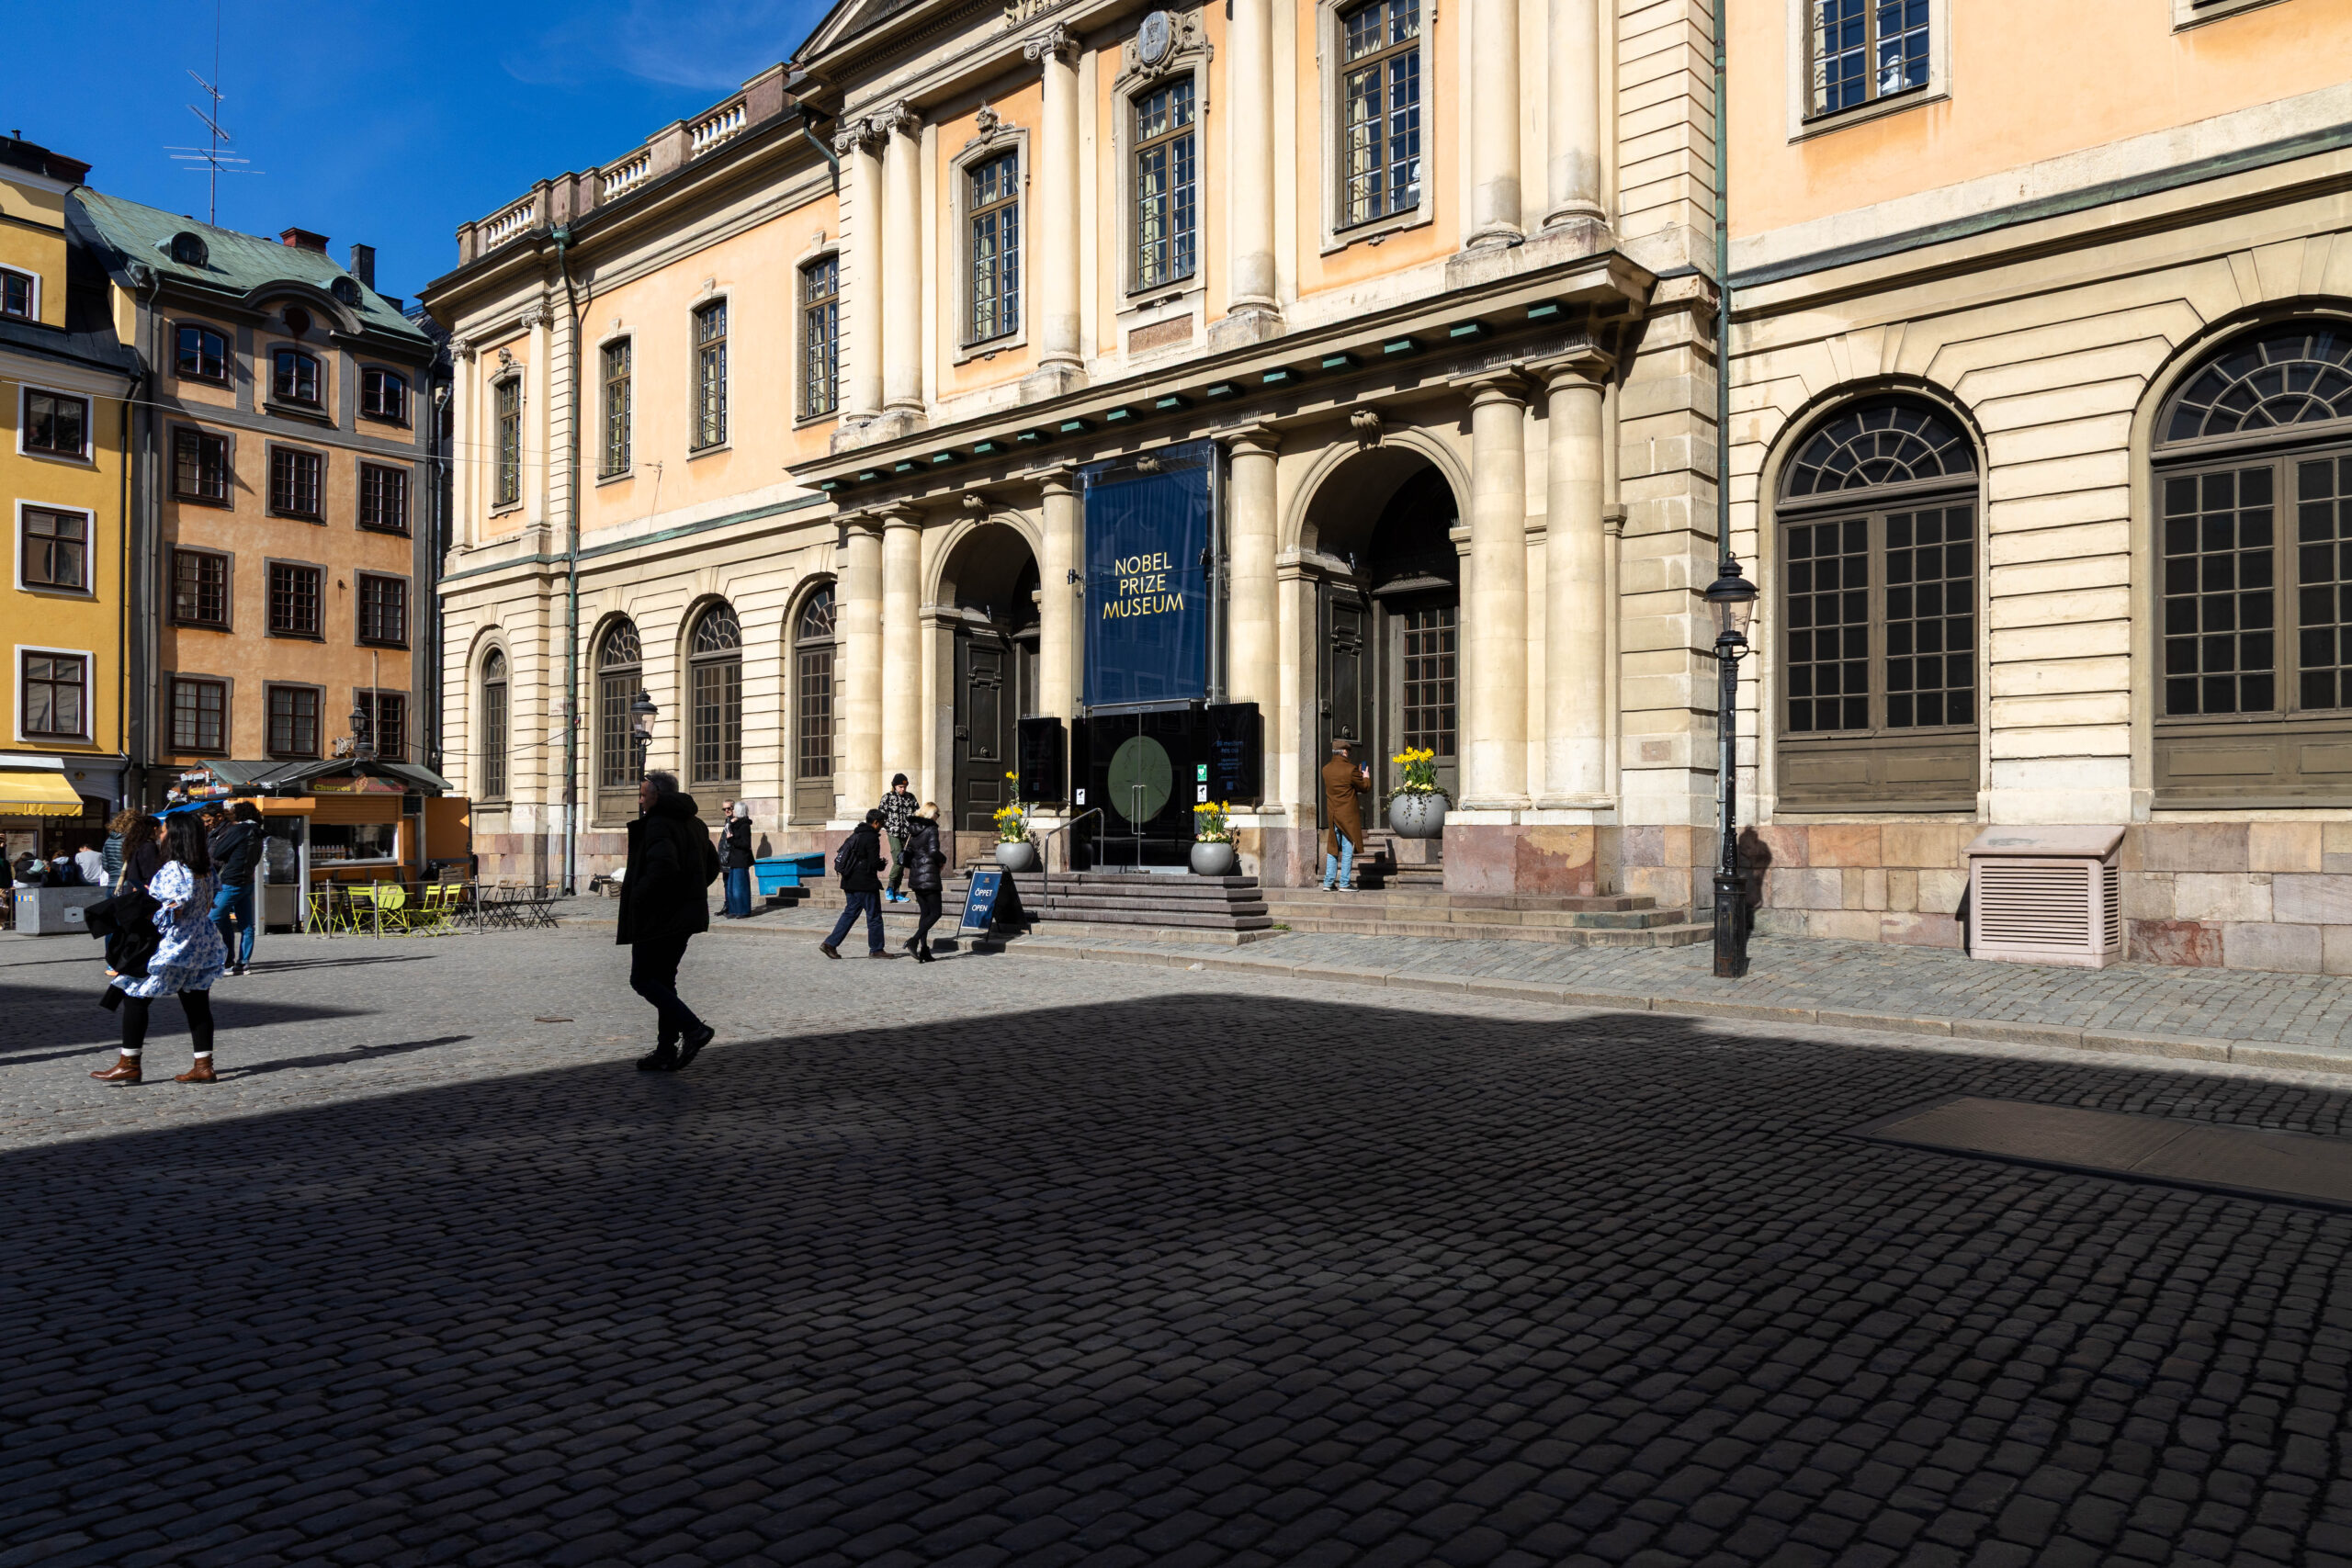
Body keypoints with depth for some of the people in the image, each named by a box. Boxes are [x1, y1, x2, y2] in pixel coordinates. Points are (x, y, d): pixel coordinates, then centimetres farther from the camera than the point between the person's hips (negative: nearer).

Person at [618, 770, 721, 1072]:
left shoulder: (657, 824, -15)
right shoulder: (694, 823, 13)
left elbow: (663, 866, -30)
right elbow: (712, 866, 19)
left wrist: (637, 897, -17)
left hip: (658, 916, -9)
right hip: (685, 915, 9)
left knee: (642, 979, 1)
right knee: (663, 979, 14)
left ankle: (693, 1028, -10)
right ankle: (666, 1053, 15)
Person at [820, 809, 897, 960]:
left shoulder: (855, 835, 13)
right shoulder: (871, 837, -14)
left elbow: (840, 853, 18)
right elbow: (874, 863, -19)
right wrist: (882, 865, 5)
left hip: (850, 882, 9)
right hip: (865, 884, -9)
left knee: (850, 913, 13)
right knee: (874, 916, 2)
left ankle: (830, 944, 6)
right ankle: (876, 950, 9)